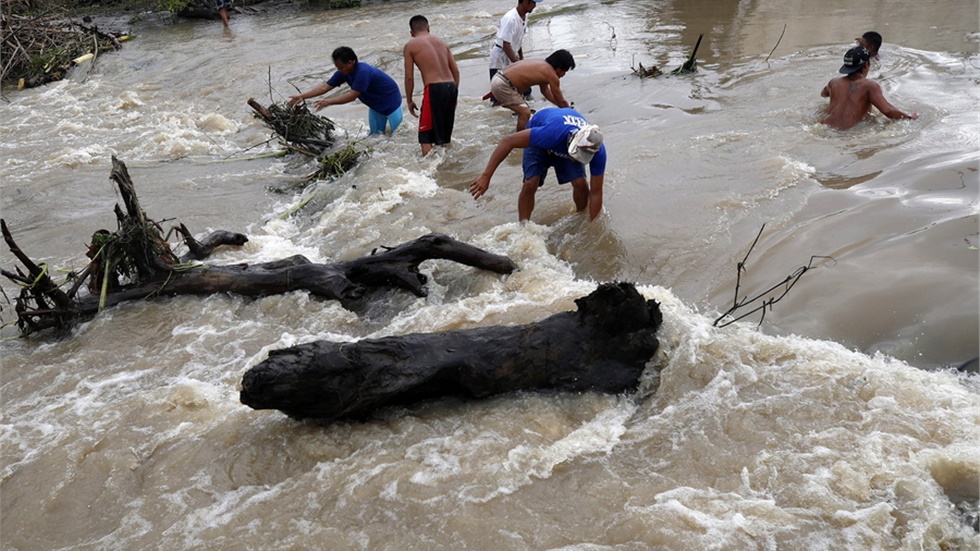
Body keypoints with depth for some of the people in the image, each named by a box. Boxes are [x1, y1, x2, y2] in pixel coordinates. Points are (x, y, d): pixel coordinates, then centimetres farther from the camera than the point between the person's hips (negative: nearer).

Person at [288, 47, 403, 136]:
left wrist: (328, 102, -37)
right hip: (375, 106, 8)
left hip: (391, 103, -7)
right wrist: (302, 96, -17)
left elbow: (352, 96, -35)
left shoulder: (363, 72, -35)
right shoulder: (344, 72, -10)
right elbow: (325, 87, -10)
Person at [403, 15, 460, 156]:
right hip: (451, 86, 6)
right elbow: (456, 71, 15)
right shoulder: (440, 41, 18)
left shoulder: (410, 45, 4)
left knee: (425, 135, 0)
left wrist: (409, 100, 10)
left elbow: (409, 77, 1)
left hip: (434, 88, -6)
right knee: (445, 133, 19)